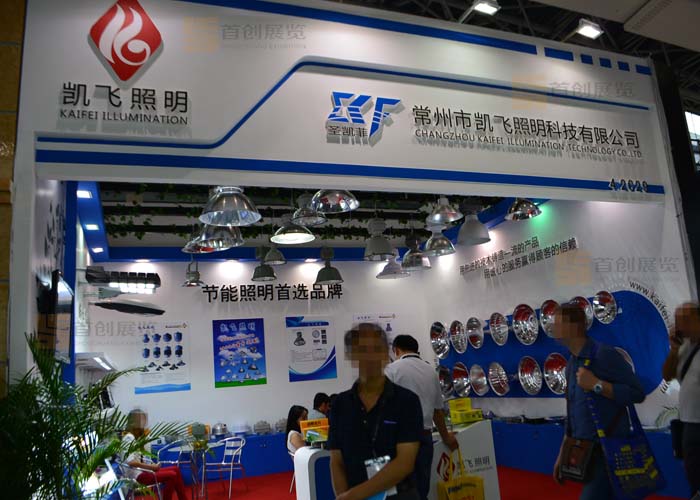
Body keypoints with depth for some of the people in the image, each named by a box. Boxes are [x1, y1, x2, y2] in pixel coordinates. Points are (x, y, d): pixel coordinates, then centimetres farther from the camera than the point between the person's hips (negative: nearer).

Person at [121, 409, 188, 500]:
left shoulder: (132, 437, 15)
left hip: (140, 471, 10)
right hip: (136, 475, -10)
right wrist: (151, 467, -22)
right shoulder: (129, 438, -16)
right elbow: (131, 462, -28)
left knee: (175, 469, 6)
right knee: (172, 475, -21)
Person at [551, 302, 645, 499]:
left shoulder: (604, 354, -15)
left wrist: (596, 384, -23)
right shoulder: (572, 364, 10)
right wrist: (562, 454, 17)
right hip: (585, 451, 8)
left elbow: (637, 393, -16)